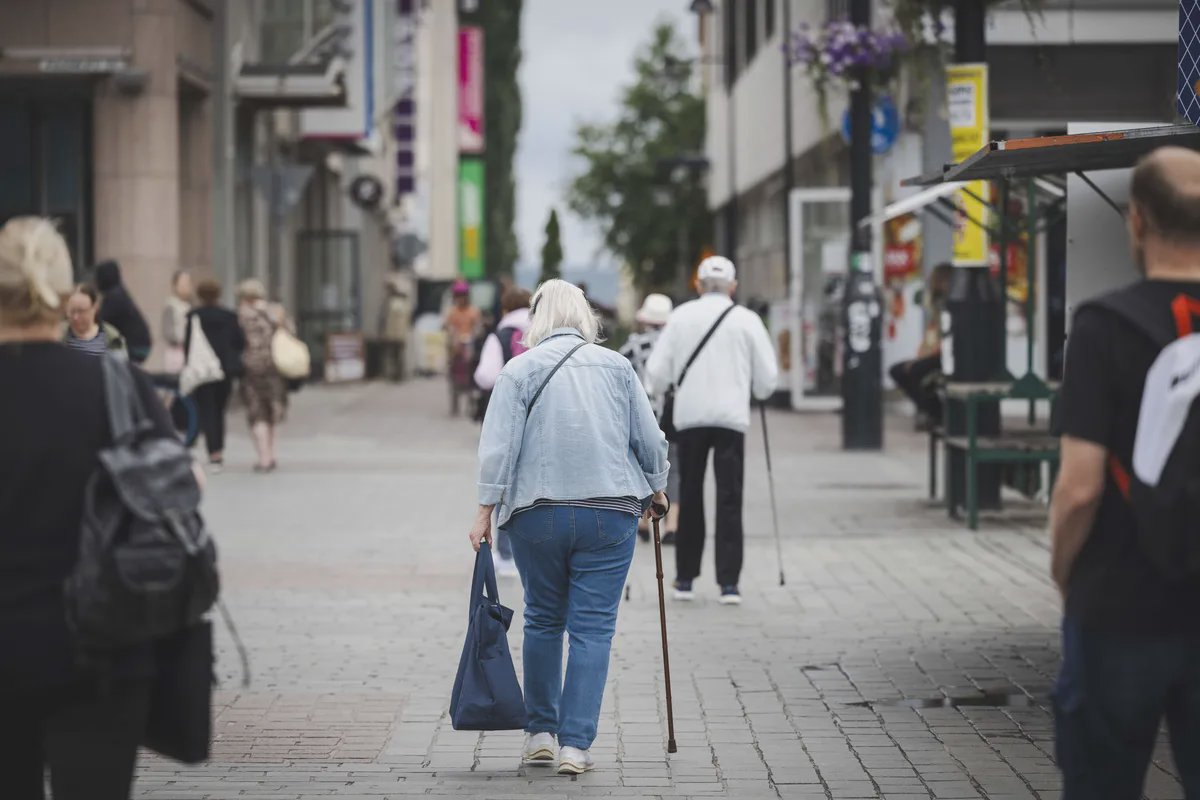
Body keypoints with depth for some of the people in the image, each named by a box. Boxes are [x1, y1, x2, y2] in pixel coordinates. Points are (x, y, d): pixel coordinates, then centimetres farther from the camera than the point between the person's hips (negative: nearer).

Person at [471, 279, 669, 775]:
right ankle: (576, 745, -5)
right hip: (609, 515, 0)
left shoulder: (519, 370, -1)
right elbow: (650, 440, 7)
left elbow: (497, 447, -7)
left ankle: (541, 733, 21)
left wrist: (485, 510, -2)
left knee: (543, 620, 16)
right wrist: (656, 490, 23)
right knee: (593, 628, 1)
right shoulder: (616, 366, 5)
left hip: (537, 514, 0)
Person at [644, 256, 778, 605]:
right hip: (732, 416, -1)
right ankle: (729, 582, -6)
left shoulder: (681, 317, 1)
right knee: (729, 500, 0)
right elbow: (767, 376, 3)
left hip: (689, 416, 1)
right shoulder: (746, 320, -1)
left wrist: (659, 391, 22)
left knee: (690, 497, 12)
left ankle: (685, 578, 16)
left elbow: (657, 370, 0)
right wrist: (759, 392, 24)